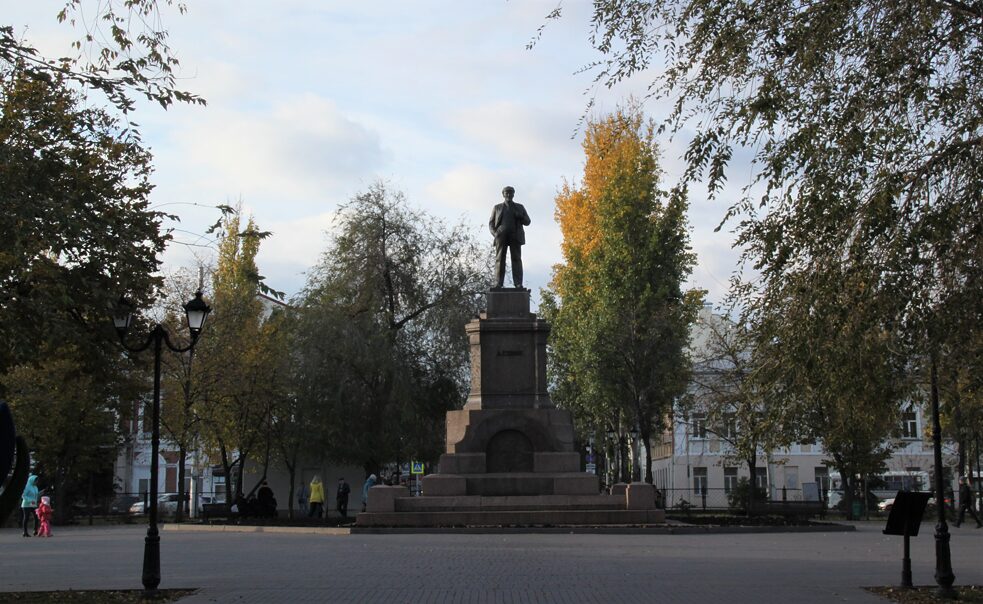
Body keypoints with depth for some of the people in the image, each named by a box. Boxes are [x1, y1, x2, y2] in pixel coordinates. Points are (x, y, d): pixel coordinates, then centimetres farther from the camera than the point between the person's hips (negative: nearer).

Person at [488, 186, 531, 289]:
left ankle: (518, 284, -15)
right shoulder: (497, 207, 18)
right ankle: (498, 284, -14)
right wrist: (495, 234, -6)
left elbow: (527, 222, 12)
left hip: (515, 236, 0)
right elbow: (491, 223, 14)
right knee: (500, 259, -8)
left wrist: (519, 216, -9)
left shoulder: (519, 207, 18)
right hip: (501, 236, 0)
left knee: (516, 259, -9)